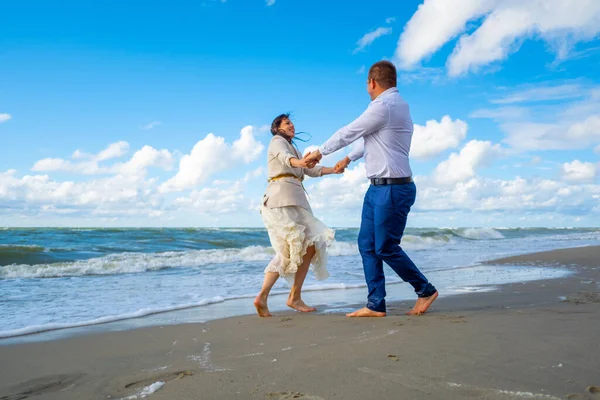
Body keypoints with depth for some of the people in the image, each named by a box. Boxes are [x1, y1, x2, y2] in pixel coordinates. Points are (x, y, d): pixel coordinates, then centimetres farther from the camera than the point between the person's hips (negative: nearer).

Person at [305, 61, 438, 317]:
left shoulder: (383, 106, -15)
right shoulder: (396, 105, 18)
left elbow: (349, 132, -8)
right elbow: (370, 138, 31)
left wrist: (320, 153, 6)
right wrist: (349, 159, 43)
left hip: (392, 189, -10)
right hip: (378, 188, 10)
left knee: (386, 248, -2)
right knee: (367, 244, 8)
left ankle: (425, 290, 17)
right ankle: (376, 305, 12)